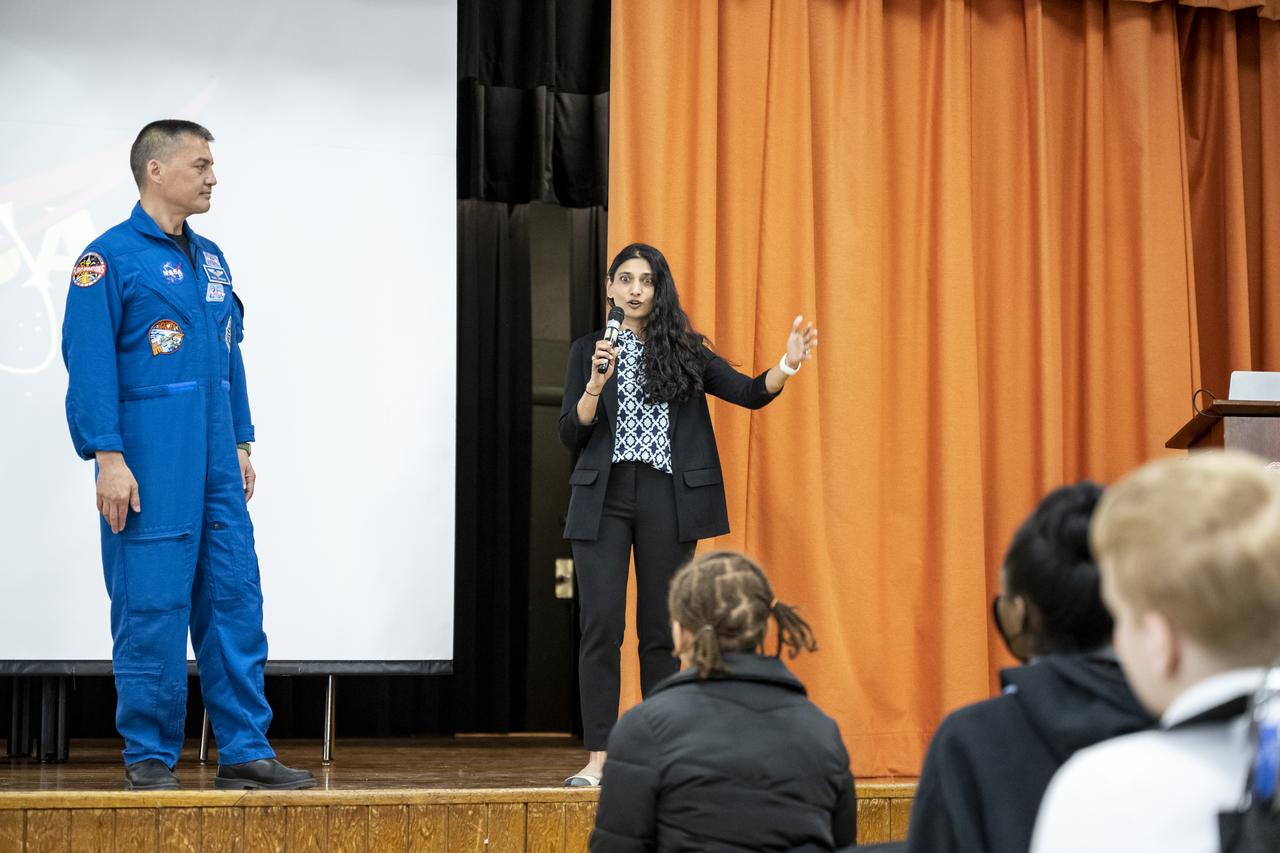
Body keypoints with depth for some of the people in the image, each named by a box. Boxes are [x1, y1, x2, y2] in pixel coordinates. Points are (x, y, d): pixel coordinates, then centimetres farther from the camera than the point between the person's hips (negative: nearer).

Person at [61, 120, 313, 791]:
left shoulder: (210, 259, 16)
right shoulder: (110, 257, -6)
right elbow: (90, 363, -12)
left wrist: (241, 444, 17)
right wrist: (108, 458, -17)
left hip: (216, 465, 7)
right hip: (150, 465, -7)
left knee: (234, 599, 6)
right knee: (152, 606, -2)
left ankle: (244, 751, 11)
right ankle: (149, 756, 8)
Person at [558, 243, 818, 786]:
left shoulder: (683, 351, 11)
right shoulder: (588, 351, 10)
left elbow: (750, 394, 3)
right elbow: (570, 436, 3)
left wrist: (787, 366, -15)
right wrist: (596, 384, -13)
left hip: (668, 500, 1)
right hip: (604, 498, -1)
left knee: (660, 630, 3)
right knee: (602, 625, -8)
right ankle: (598, 757, -6)